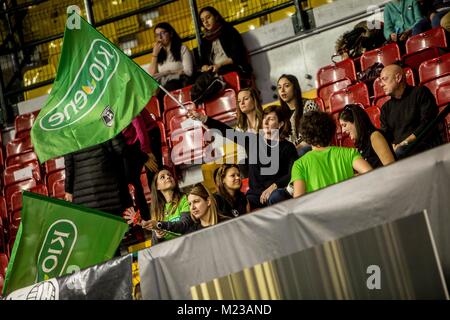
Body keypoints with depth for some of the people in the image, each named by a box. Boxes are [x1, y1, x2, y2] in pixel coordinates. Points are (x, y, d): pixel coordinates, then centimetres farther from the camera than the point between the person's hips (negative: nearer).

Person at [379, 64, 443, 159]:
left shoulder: (420, 93, 8)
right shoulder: (386, 108, 24)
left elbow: (427, 123, -5)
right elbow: (385, 137, 15)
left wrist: (404, 143, -13)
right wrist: (392, 147, -10)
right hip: (396, 148, 4)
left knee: (400, 152, -38)